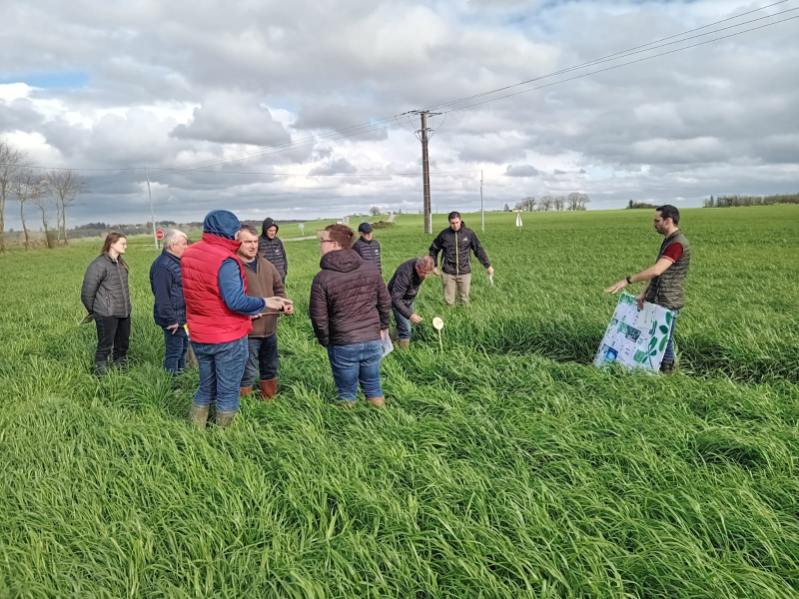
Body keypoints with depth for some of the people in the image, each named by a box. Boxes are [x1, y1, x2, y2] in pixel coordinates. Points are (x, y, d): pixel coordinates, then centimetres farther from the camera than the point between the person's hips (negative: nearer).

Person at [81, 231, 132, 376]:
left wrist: (126, 306, 16)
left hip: (124, 312, 7)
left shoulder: (120, 263, 10)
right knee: (105, 346, 2)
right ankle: (100, 374, 15)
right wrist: (92, 311, -1)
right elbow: (87, 291, -12)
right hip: (107, 315, -7)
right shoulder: (99, 264, -15)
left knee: (123, 343, 17)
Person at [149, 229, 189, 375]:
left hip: (182, 316, 10)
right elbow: (162, 296, -25)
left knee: (183, 347, 21)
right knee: (174, 351, 0)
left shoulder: (176, 262, 11)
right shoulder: (163, 266, -22)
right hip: (173, 319, -10)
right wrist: (171, 319, -23)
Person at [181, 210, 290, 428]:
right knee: (228, 392, 8)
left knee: (206, 387, 23)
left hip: (198, 336, 7)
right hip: (228, 338, -7)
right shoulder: (225, 261, -22)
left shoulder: (188, 254, 4)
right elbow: (236, 301, -27)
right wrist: (264, 303, -12)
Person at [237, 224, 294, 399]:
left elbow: (278, 289, 18)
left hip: (270, 327, 7)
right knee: (248, 372, 1)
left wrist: (284, 304, -1)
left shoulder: (266, 265, 7)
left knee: (270, 368, 21)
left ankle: (270, 400, 40)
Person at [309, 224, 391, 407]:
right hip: (372, 340, 4)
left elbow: (318, 316, -9)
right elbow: (385, 302, 7)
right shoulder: (370, 270, 1)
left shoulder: (322, 278, -11)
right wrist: (383, 327, 21)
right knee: (373, 387, 19)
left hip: (342, 345, -3)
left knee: (347, 393, 12)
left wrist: (325, 341, 7)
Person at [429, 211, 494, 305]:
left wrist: (488, 265, 6)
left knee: (464, 299, 5)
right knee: (449, 301, 2)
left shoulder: (469, 233, -2)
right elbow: (434, 249, 11)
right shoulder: (444, 234, -3)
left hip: (464, 272, 1)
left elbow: (479, 249, 6)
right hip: (448, 273, 0)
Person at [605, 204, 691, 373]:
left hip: (668, 303, -9)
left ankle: (666, 372, 16)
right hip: (655, 301, 9)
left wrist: (627, 280, -27)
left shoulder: (677, 243, -19)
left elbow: (656, 270, -29)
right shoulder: (668, 241, 14)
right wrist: (643, 293, 5)